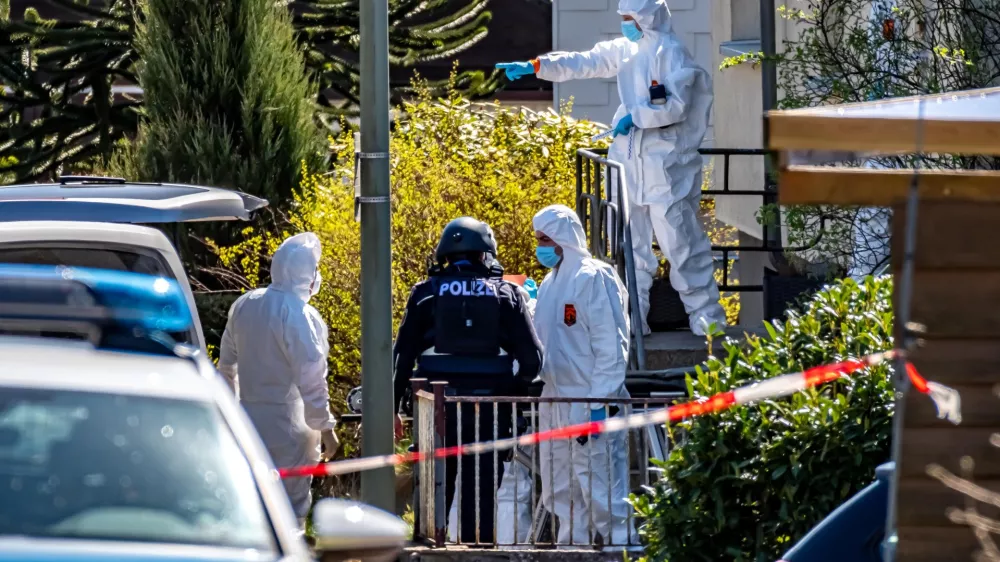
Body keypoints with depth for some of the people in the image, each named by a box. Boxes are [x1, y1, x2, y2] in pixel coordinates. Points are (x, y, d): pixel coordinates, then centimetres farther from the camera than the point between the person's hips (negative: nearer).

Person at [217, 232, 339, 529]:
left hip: (250, 423, 7)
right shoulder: (300, 316, -17)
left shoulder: (244, 306, 7)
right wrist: (325, 427, -10)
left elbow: (227, 365, 18)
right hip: (289, 428, -7)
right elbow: (310, 379, -19)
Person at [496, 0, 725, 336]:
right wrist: (534, 67, 4)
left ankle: (706, 317, 1)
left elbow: (677, 106, -15)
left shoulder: (671, 53, -10)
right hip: (629, 158, 8)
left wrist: (634, 117, -17)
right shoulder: (624, 50, 11)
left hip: (665, 165, -8)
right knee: (630, 245, 9)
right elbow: (583, 63, 11)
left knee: (679, 240, -6)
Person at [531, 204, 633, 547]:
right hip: (555, 401, 9)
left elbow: (611, 345, -15)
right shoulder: (550, 283, 16)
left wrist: (600, 404, -19)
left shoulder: (593, 279, -10)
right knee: (561, 492, 12)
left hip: (588, 403, -9)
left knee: (600, 490, -10)